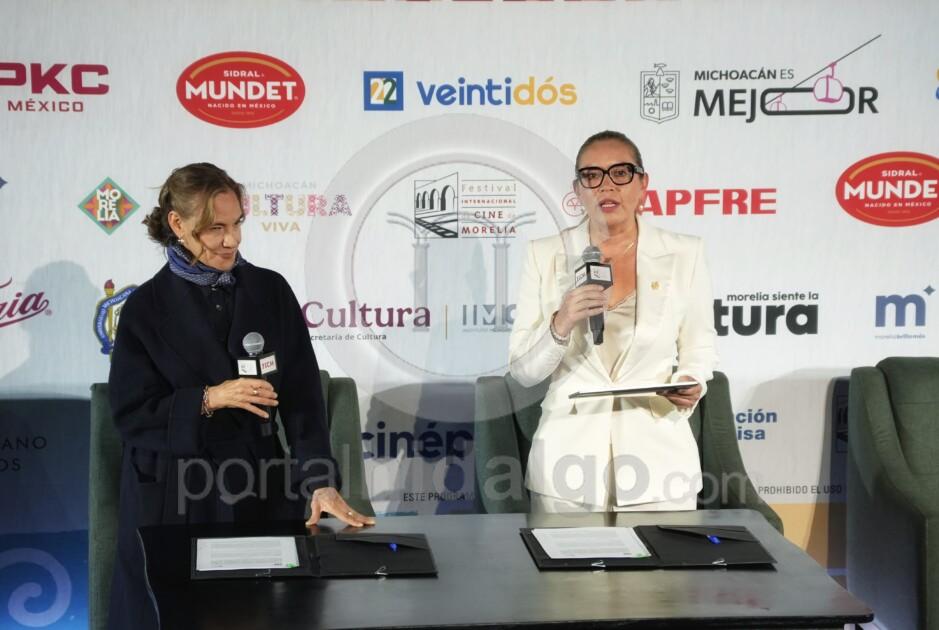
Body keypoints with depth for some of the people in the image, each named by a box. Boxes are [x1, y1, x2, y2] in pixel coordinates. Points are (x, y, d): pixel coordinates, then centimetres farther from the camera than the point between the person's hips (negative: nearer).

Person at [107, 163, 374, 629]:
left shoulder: (270, 291, 1)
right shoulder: (147, 308, -4)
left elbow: (303, 396, -5)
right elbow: (130, 414, -6)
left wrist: (321, 481, -17)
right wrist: (208, 399, -19)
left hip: (261, 490, 2)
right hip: (176, 499, -1)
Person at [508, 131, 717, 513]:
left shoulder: (683, 254, 1)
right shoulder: (544, 255, 0)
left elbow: (697, 349, 9)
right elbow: (523, 371, -1)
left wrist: (691, 385, -13)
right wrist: (560, 326, -19)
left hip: (657, 458, 0)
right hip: (568, 460, 0)